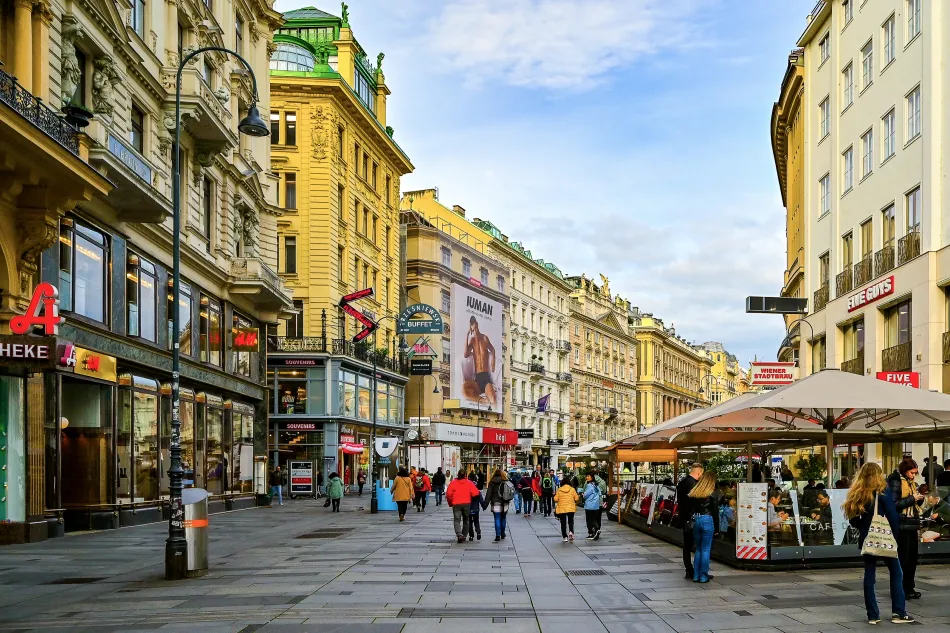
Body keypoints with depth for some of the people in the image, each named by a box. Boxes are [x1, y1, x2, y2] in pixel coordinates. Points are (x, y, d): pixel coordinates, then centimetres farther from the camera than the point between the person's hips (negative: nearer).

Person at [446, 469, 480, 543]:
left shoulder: (453, 483, -3)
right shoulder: (469, 483, 1)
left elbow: (448, 494, -5)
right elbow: (475, 493, -5)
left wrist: (450, 503, 11)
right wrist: (470, 498, 17)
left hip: (456, 504, -2)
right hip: (467, 503, 2)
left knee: (457, 520, -3)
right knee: (466, 520, 17)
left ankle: (459, 535, -25)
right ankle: (464, 535, 19)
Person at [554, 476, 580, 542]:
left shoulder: (559, 490, -3)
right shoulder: (572, 489, -3)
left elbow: (556, 499, -3)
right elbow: (576, 499, -1)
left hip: (561, 509, 0)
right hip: (571, 508, 0)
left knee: (563, 523, 7)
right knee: (570, 521, 16)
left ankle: (565, 537, 4)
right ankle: (571, 532, -10)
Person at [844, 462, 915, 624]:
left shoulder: (856, 495, 2)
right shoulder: (882, 492, -10)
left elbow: (853, 520, 7)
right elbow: (893, 517, -11)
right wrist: (894, 536, -1)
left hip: (866, 540, 4)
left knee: (869, 576, 8)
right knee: (896, 573, 9)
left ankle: (873, 615, 8)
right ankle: (898, 613, 7)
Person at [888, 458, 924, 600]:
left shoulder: (911, 483, 15)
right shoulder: (895, 482, -9)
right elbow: (894, 504, -16)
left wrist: (919, 498, 2)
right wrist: (912, 499, -17)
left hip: (912, 524, 8)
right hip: (901, 526, -8)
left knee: (912, 558, 10)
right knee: (902, 558, -5)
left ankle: (909, 588, 18)